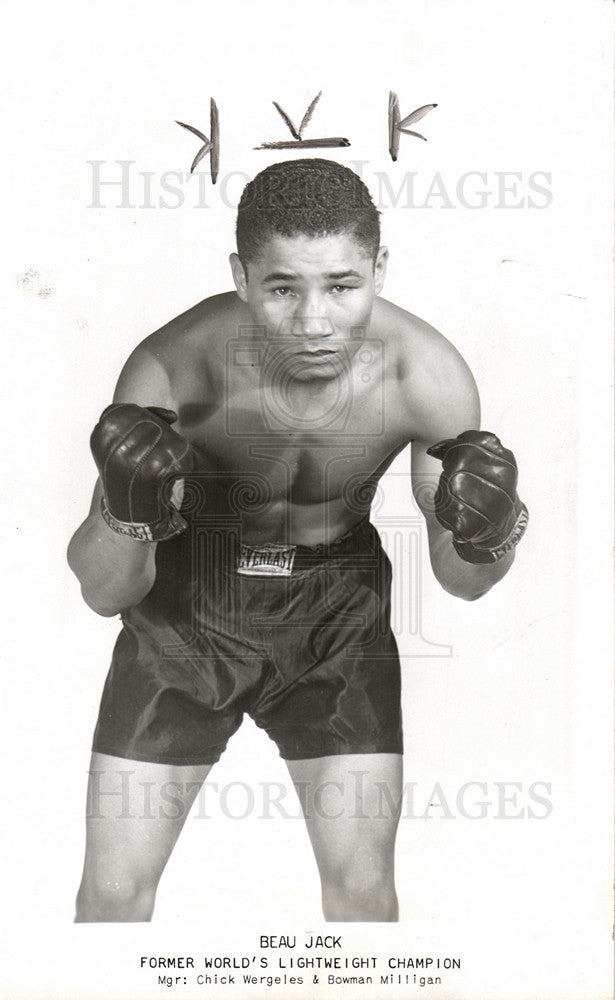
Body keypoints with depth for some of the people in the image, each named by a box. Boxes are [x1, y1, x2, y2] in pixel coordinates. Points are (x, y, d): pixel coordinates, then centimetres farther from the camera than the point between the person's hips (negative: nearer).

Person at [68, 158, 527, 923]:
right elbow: (101, 591, -20)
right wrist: (127, 513, -42)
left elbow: (461, 582, -10)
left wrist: (488, 535, -34)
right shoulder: (171, 368, -28)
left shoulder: (428, 377, -24)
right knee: (112, 894, 4)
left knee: (363, 888, 2)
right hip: (186, 607, 0)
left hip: (338, 609, 1)